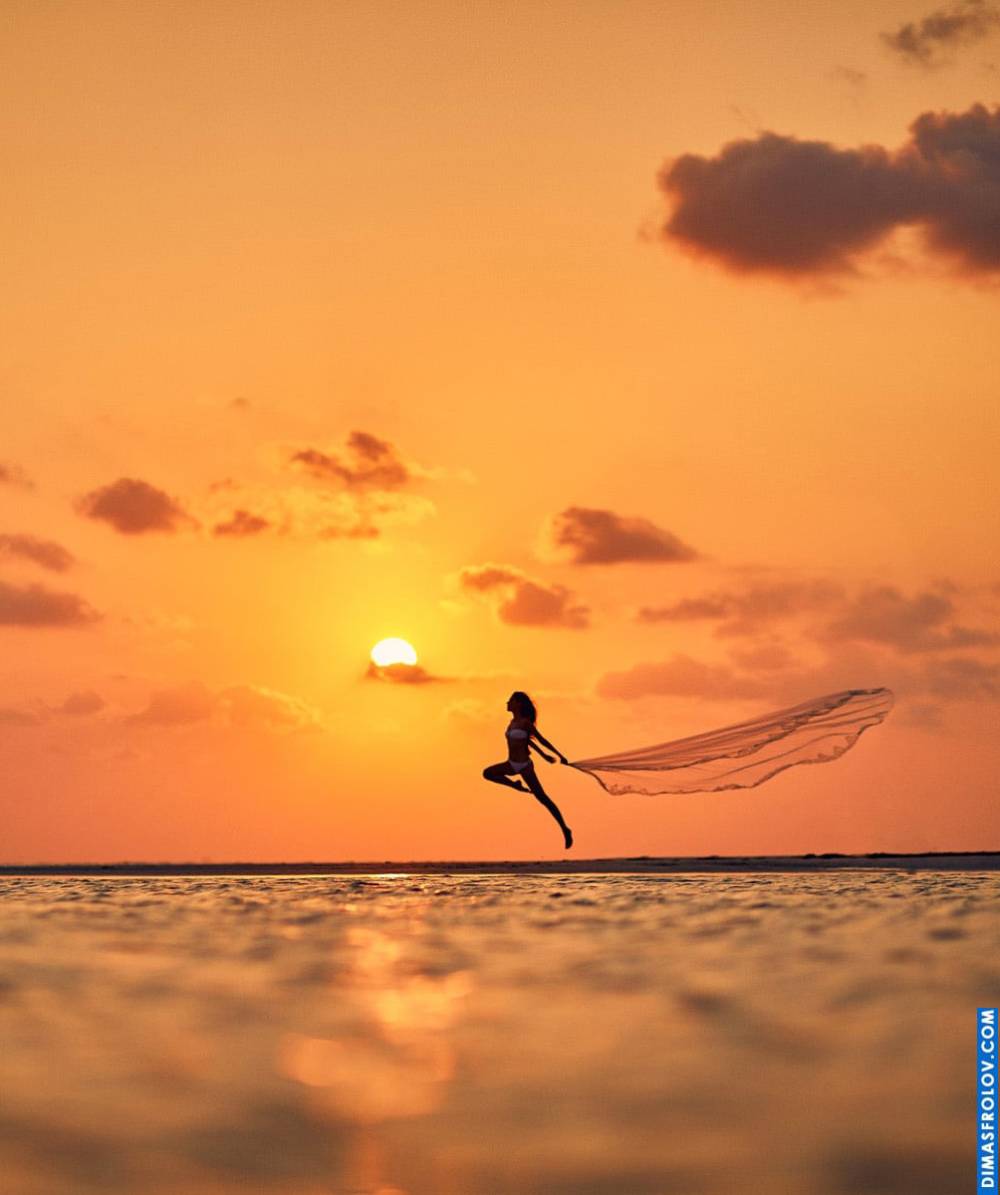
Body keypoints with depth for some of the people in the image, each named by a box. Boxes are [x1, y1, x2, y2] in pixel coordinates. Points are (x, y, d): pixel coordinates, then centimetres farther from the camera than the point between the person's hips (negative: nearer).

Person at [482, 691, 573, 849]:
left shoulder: (525, 722, -14)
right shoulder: (513, 721, 10)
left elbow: (542, 740, -10)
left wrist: (561, 756, -7)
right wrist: (543, 755, 23)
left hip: (524, 765, -8)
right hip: (512, 764, 8)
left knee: (542, 798, -6)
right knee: (487, 773, -1)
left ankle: (565, 829, 0)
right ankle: (515, 785, 11)